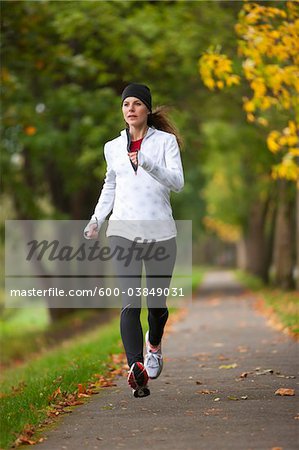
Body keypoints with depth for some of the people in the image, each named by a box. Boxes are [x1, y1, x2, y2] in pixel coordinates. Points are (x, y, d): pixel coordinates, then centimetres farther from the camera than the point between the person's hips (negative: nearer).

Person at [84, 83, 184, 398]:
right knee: (130, 302, -14)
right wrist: (97, 219, 13)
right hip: (123, 232, 1)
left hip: (159, 232, -1)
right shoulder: (113, 147, 12)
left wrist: (147, 162, -24)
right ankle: (137, 368, -25)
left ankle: (154, 344, 42)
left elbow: (177, 182, -10)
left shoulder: (165, 141, 2)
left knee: (156, 302, 10)